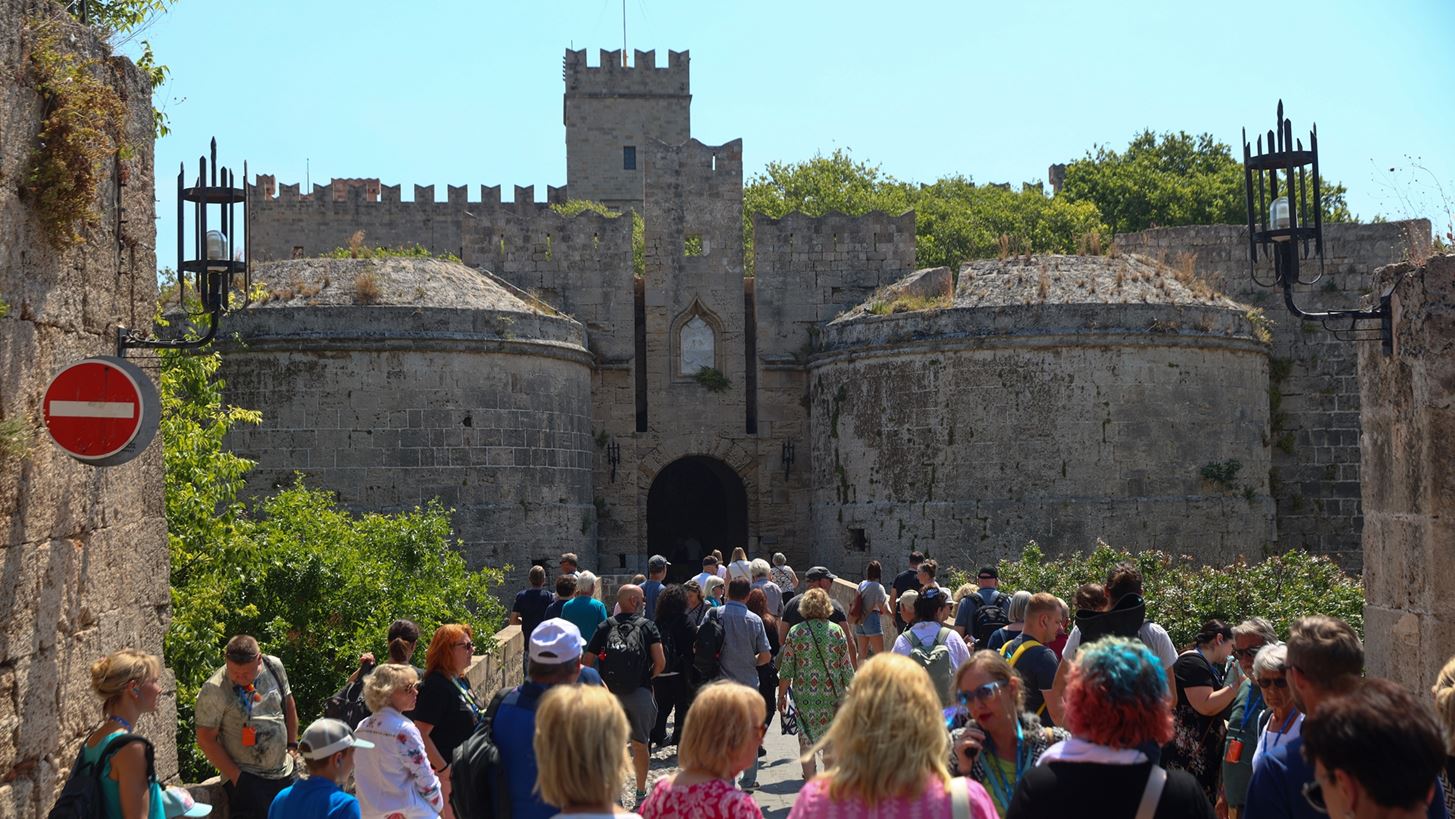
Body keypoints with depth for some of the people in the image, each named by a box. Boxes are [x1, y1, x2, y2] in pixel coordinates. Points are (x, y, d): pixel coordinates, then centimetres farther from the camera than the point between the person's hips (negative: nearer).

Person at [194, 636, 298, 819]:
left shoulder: (274, 666, -2)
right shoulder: (214, 690, -16)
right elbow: (206, 740, -12)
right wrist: (236, 776, -15)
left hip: (284, 774, 5)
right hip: (246, 778, -5)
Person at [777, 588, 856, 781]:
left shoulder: (795, 632, -4)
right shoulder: (837, 631, -2)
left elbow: (786, 669, -3)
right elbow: (847, 667, 1)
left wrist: (781, 695, 6)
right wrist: (850, 690, 13)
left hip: (805, 693, -1)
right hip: (832, 693, 1)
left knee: (806, 736, 10)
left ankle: (810, 778, 12)